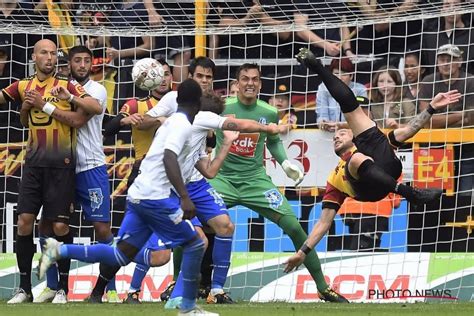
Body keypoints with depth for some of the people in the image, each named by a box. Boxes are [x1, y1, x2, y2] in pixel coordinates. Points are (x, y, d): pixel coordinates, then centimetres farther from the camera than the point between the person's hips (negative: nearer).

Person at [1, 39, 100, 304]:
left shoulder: (66, 86, -3)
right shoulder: (24, 87, 9)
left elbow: (80, 119, -14)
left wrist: (46, 105, -17)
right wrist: (25, 106, -1)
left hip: (61, 164, -4)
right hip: (34, 162, 4)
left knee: (60, 225, -3)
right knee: (25, 220, -3)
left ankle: (63, 287, 7)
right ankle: (25, 287, 5)